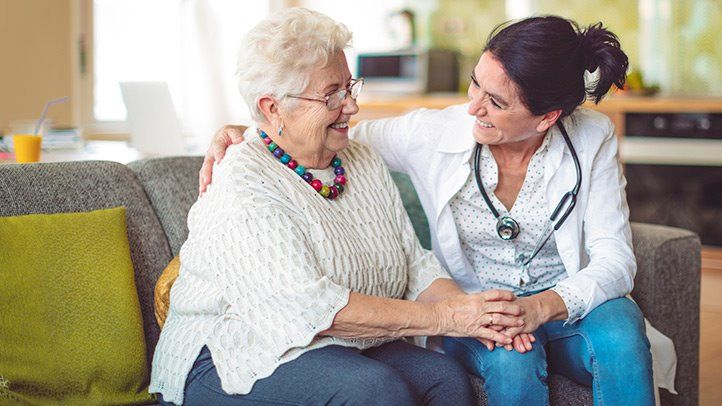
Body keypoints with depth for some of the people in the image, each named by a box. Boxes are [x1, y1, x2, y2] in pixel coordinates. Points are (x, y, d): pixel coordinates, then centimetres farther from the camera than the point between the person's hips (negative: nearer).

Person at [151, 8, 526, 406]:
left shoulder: (364, 164, 10)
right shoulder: (241, 189, -17)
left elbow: (416, 265, 7)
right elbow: (311, 306, -25)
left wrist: (467, 305, -16)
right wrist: (445, 317, -25)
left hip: (349, 349, 6)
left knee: (447, 374, -20)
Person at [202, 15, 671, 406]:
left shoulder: (592, 139, -10)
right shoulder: (433, 134, -11)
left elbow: (615, 258, -12)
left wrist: (542, 306, -30)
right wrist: (242, 133, -15)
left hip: (568, 304, 1)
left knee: (618, 326, -33)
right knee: (510, 356, -35)